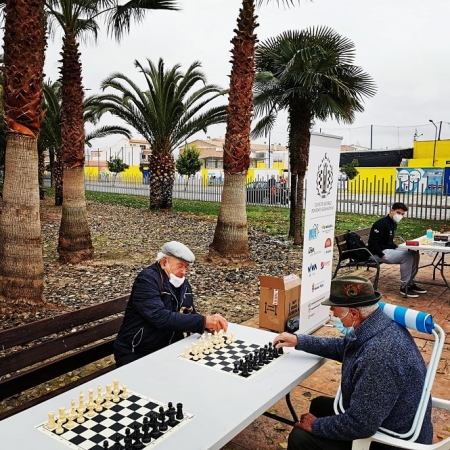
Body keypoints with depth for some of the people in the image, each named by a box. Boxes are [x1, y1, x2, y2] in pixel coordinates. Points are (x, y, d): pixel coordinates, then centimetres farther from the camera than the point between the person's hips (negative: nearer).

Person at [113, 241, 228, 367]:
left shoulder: (183, 284, 6)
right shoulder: (147, 279, -18)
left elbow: (190, 315, 12)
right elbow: (161, 317, -31)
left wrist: (209, 324, -10)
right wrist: (203, 321, -33)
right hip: (136, 355, -7)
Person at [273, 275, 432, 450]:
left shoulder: (379, 357, -37)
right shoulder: (378, 325, -7)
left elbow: (360, 426, -32)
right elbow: (342, 347, 14)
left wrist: (316, 426, -16)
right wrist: (299, 341, 10)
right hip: (376, 419, 9)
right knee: (319, 405, 22)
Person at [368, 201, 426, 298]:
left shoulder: (393, 224, 12)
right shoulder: (381, 224, -19)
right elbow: (372, 242, -24)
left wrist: (397, 247, 4)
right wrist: (382, 255, -24)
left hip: (389, 249, 10)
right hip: (378, 253, -10)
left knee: (415, 254, 1)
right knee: (407, 257, -23)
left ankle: (410, 283, 10)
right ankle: (404, 287, -12)